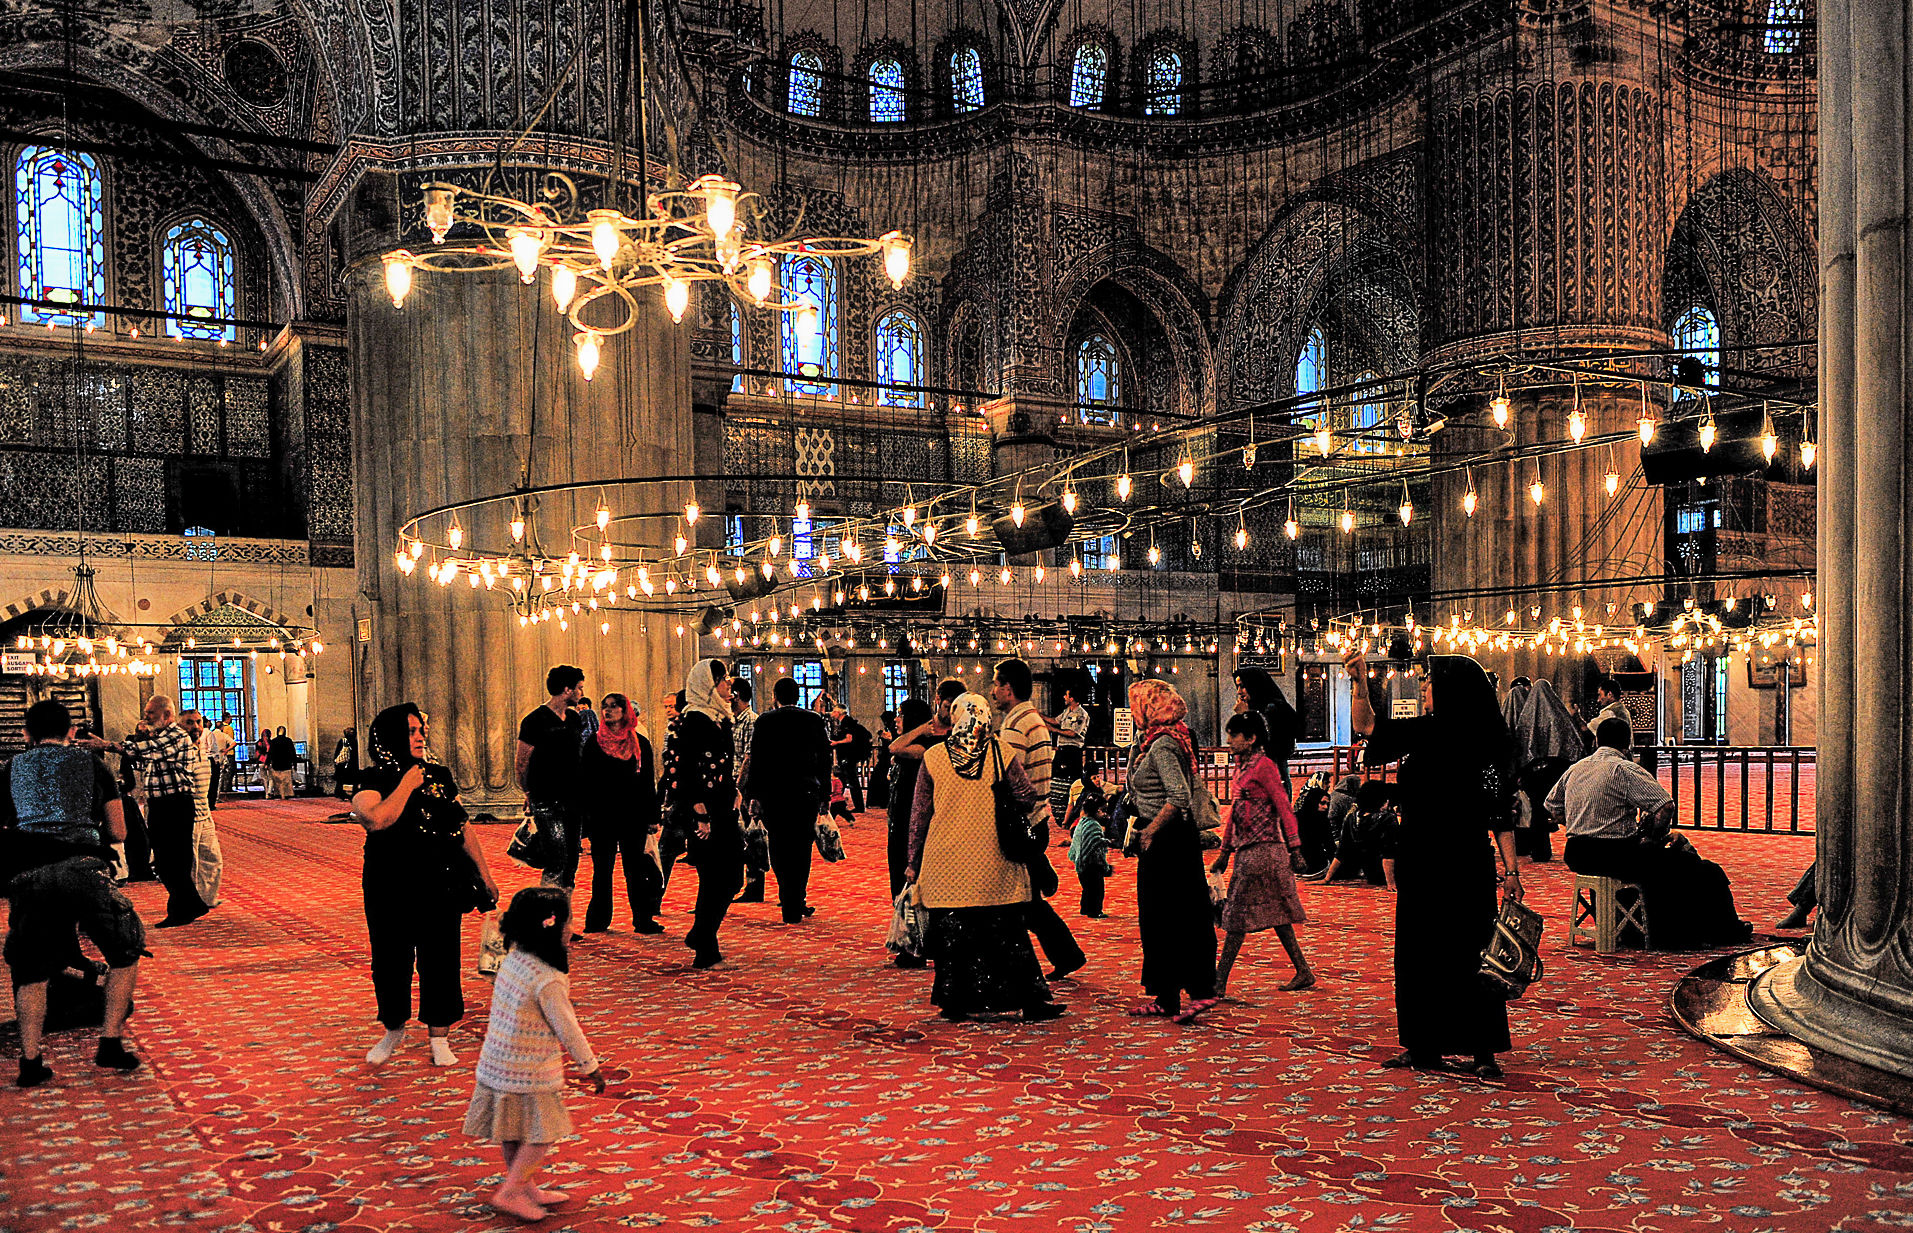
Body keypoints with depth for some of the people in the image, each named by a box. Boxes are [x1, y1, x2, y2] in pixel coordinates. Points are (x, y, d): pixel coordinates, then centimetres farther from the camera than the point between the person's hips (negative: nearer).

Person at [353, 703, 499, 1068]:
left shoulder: (439, 775, 8)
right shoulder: (373, 781, -4)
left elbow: (463, 826, 13)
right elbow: (377, 819, -26)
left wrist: (484, 872, 12)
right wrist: (408, 784, -14)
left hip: (441, 885, 2)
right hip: (391, 889, -2)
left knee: (440, 960, 3)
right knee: (390, 961, 7)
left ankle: (439, 1038, 16)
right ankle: (394, 1030, 30)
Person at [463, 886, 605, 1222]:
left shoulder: (512, 959, -1)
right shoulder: (548, 980, -25)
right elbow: (567, 1028, -17)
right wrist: (590, 1066, -6)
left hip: (498, 1062, 9)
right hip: (529, 1071, -9)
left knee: (511, 1131, 19)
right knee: (542, 1133, 5)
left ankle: (525, 1188, 33)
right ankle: (510, 1191, 5)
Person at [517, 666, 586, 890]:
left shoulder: (574, 719, 13)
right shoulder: (535, 720, -9)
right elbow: (521, 763, -5)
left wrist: (581, 792, 15)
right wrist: (529, 793, -2)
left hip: (572, 799, 7)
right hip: (546, 802, -7)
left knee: (572, 858, 8)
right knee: (558, 856, -14)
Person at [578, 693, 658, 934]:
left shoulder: (639, 743, 5)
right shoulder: (594, 742, 3)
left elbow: (648, 781, 7)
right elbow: (584, 780, 2)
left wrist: (651, 815, 3)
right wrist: (584, 813, -6)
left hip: (632, 815, 1)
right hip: (602, 815, 0)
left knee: (636, 869, 3)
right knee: (602, 870, 6)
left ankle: (642, 920, 8)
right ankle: (598, 920, 16)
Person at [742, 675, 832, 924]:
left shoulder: (765, 721, -2)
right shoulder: (815, 720, 2)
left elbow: (756, 760, -4)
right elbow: (825, 760, 4)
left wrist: (753, 793, 1)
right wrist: (824, 794, 9)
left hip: (773, 793, -1)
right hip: (807, 793, 1)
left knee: (779, 848, 10)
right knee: (801, 848, 8)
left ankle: (788, 899, 5)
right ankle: (795, 907, 8)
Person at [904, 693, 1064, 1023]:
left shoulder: (933, 756, -1)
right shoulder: (1001, 753, -5)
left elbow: (919, 813, 4)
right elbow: (1028, 798, -2)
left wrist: (913, 861, 12)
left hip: (946, 864, 1)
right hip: (993, 864, -1)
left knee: (952, 936, 10)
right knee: (1009, 934, 6)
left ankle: (956, 1003, 13)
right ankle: (1032, 1001, 8)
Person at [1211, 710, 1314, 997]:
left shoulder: (1263, 765, -10)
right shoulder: (1242, 767, 16)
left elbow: (1284, 807, -12)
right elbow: (1235, 811, 21)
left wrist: (1294, 848, -14)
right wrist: (1225, 850, 21)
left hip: (1262, 848, -9)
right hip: (1246, 849, 9)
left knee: (1238, 912, -8)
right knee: (1274, 912, 12)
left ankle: (1219, 983, -6)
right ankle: (1303, 973, 19)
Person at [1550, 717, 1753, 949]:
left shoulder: (1575, 768, 9)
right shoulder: (1625, 769, -11)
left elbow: (1552, 807, 18)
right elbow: (1665, 806, -19)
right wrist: (1652, 838, -4)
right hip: (1616, 855, -7)